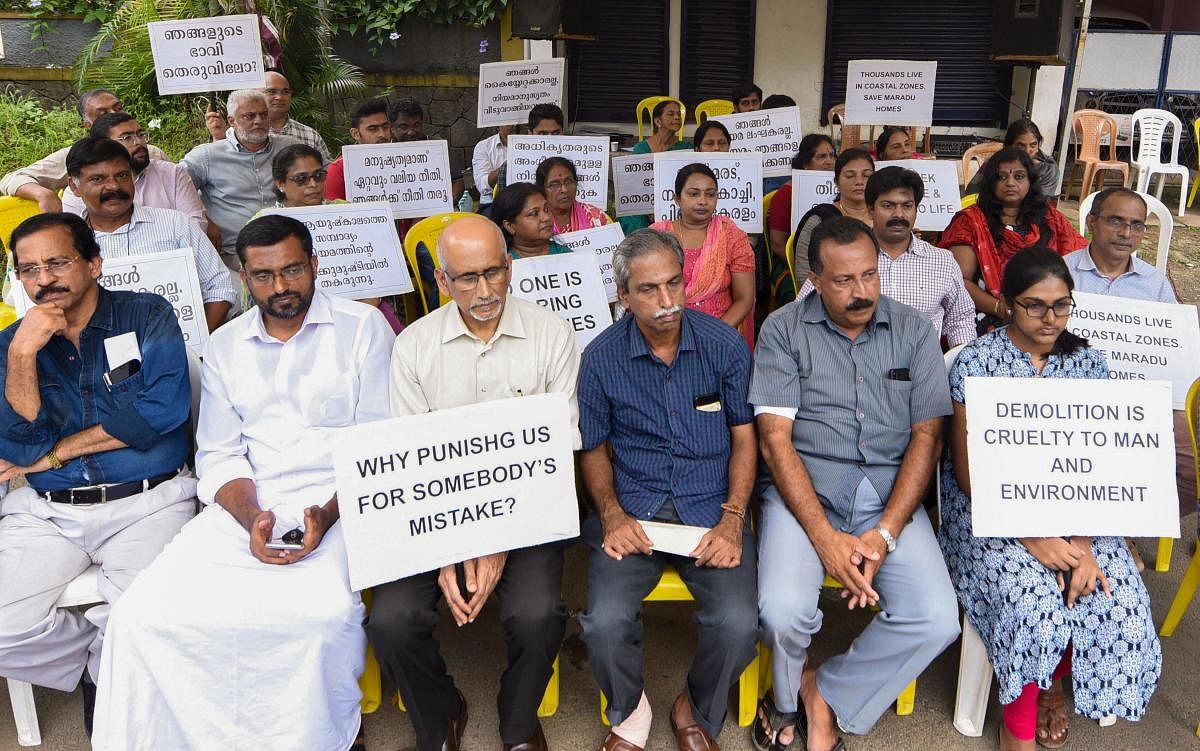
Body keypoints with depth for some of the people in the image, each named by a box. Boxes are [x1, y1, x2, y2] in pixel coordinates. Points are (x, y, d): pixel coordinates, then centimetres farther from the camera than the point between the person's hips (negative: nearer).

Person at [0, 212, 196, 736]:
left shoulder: (148, 316, 2)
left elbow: (164, 409, -13)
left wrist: (57, 452, -5)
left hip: (148, 501, -3)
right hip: (46, 511, 3)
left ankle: (102, 672, 12)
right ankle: (109, 666, 12)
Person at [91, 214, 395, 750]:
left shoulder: (362, 328, 4)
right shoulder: (225, 347, 16)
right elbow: (219, 457, 11)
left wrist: (328, 516, -16)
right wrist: (251, 519, -10)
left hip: (340, 501, -3)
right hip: (247, 506, 4)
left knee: (326, 611, -33)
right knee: (147, 612, -19)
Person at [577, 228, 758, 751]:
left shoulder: (724, 345, -1)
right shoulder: (602, 356, -1)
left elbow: (743, 435, 5)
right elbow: (594, 448, 8)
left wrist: (732, 518, -8)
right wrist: (612, 514, -9)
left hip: (710, 508, 0)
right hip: (632, 511, 0)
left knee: (738, 624, -23)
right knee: (605, 622, -24)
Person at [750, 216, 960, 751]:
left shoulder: (913, 330, 6)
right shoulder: (783, 330, 0)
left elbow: (927, 435, 2)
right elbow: (774, 437, -7)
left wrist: (884, 534, -11)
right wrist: (826, 537, -17)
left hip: (890, 492, 2)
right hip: (803, 488, -2)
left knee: (937, 621, -19)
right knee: (782, 613, -26)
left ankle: (826, 696, 6)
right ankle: (789, 699, 11)